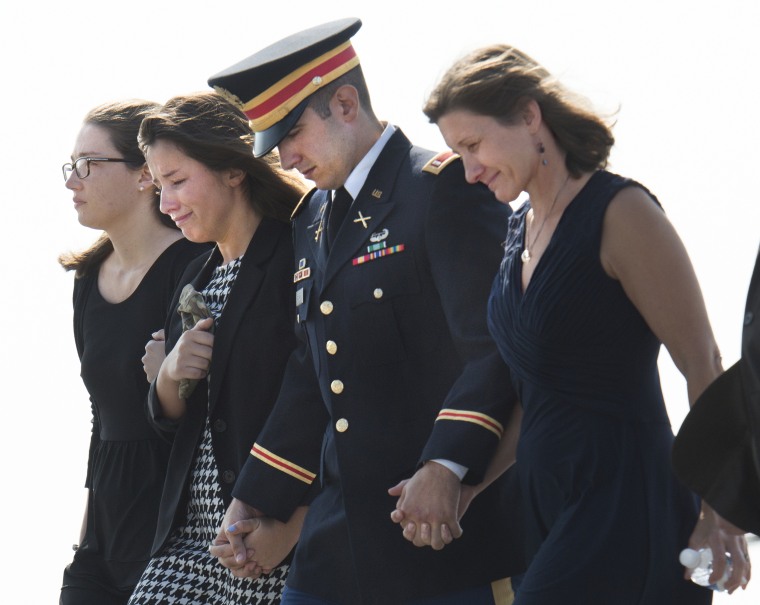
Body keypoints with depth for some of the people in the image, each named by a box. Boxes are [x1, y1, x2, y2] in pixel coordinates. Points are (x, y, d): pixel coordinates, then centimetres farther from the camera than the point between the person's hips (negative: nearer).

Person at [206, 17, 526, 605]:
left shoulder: (445, 187, -8)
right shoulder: (311, 217, 18)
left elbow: (495, 346, -17)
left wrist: (450, 467, -28)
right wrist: (251, 508, 18)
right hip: (338, 532, 8)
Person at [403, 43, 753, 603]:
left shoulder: (621, 212, -11)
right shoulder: (522, 227, 13)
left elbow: (703, 368, -11)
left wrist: (718, 515, -12)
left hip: (623, 508, -8)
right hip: (545, 503, 8)